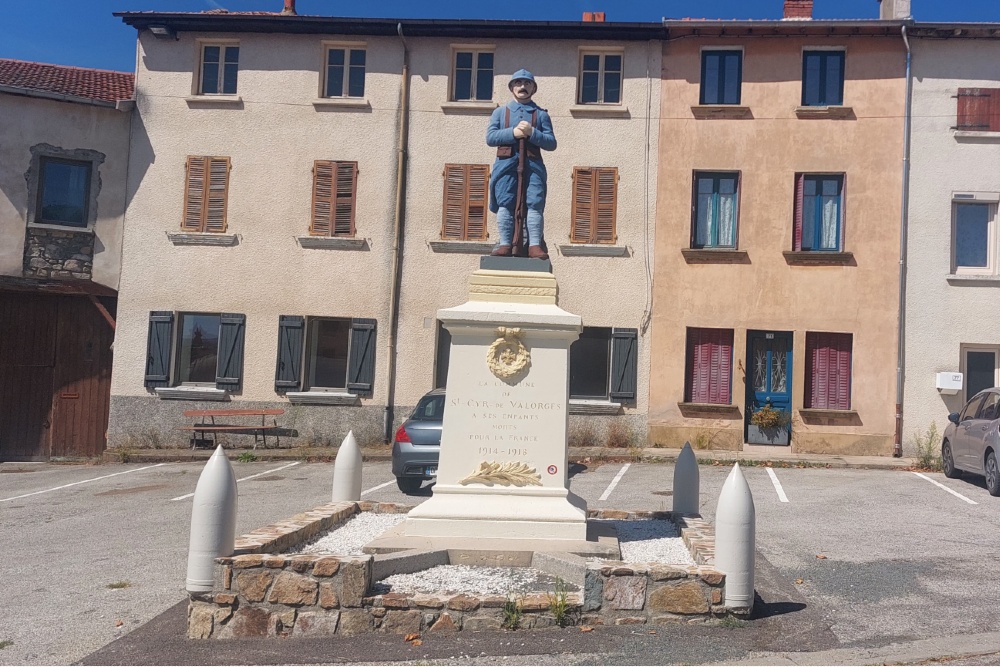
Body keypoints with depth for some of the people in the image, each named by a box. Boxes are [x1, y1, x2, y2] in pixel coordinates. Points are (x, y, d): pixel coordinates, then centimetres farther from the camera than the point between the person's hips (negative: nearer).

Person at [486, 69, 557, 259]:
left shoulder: (541, 114, 17)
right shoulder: (500, 112, 19)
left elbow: (551, 143, 7)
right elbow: (490, 137, 5)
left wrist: (531, 133, -9)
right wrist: (513, 132, -8)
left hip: (533, 164, -1)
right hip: (506, 163, 1)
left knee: (534, 205, -11)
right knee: (505, 204, -5)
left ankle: (535, 245, -14)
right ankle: (505, 244, -4)